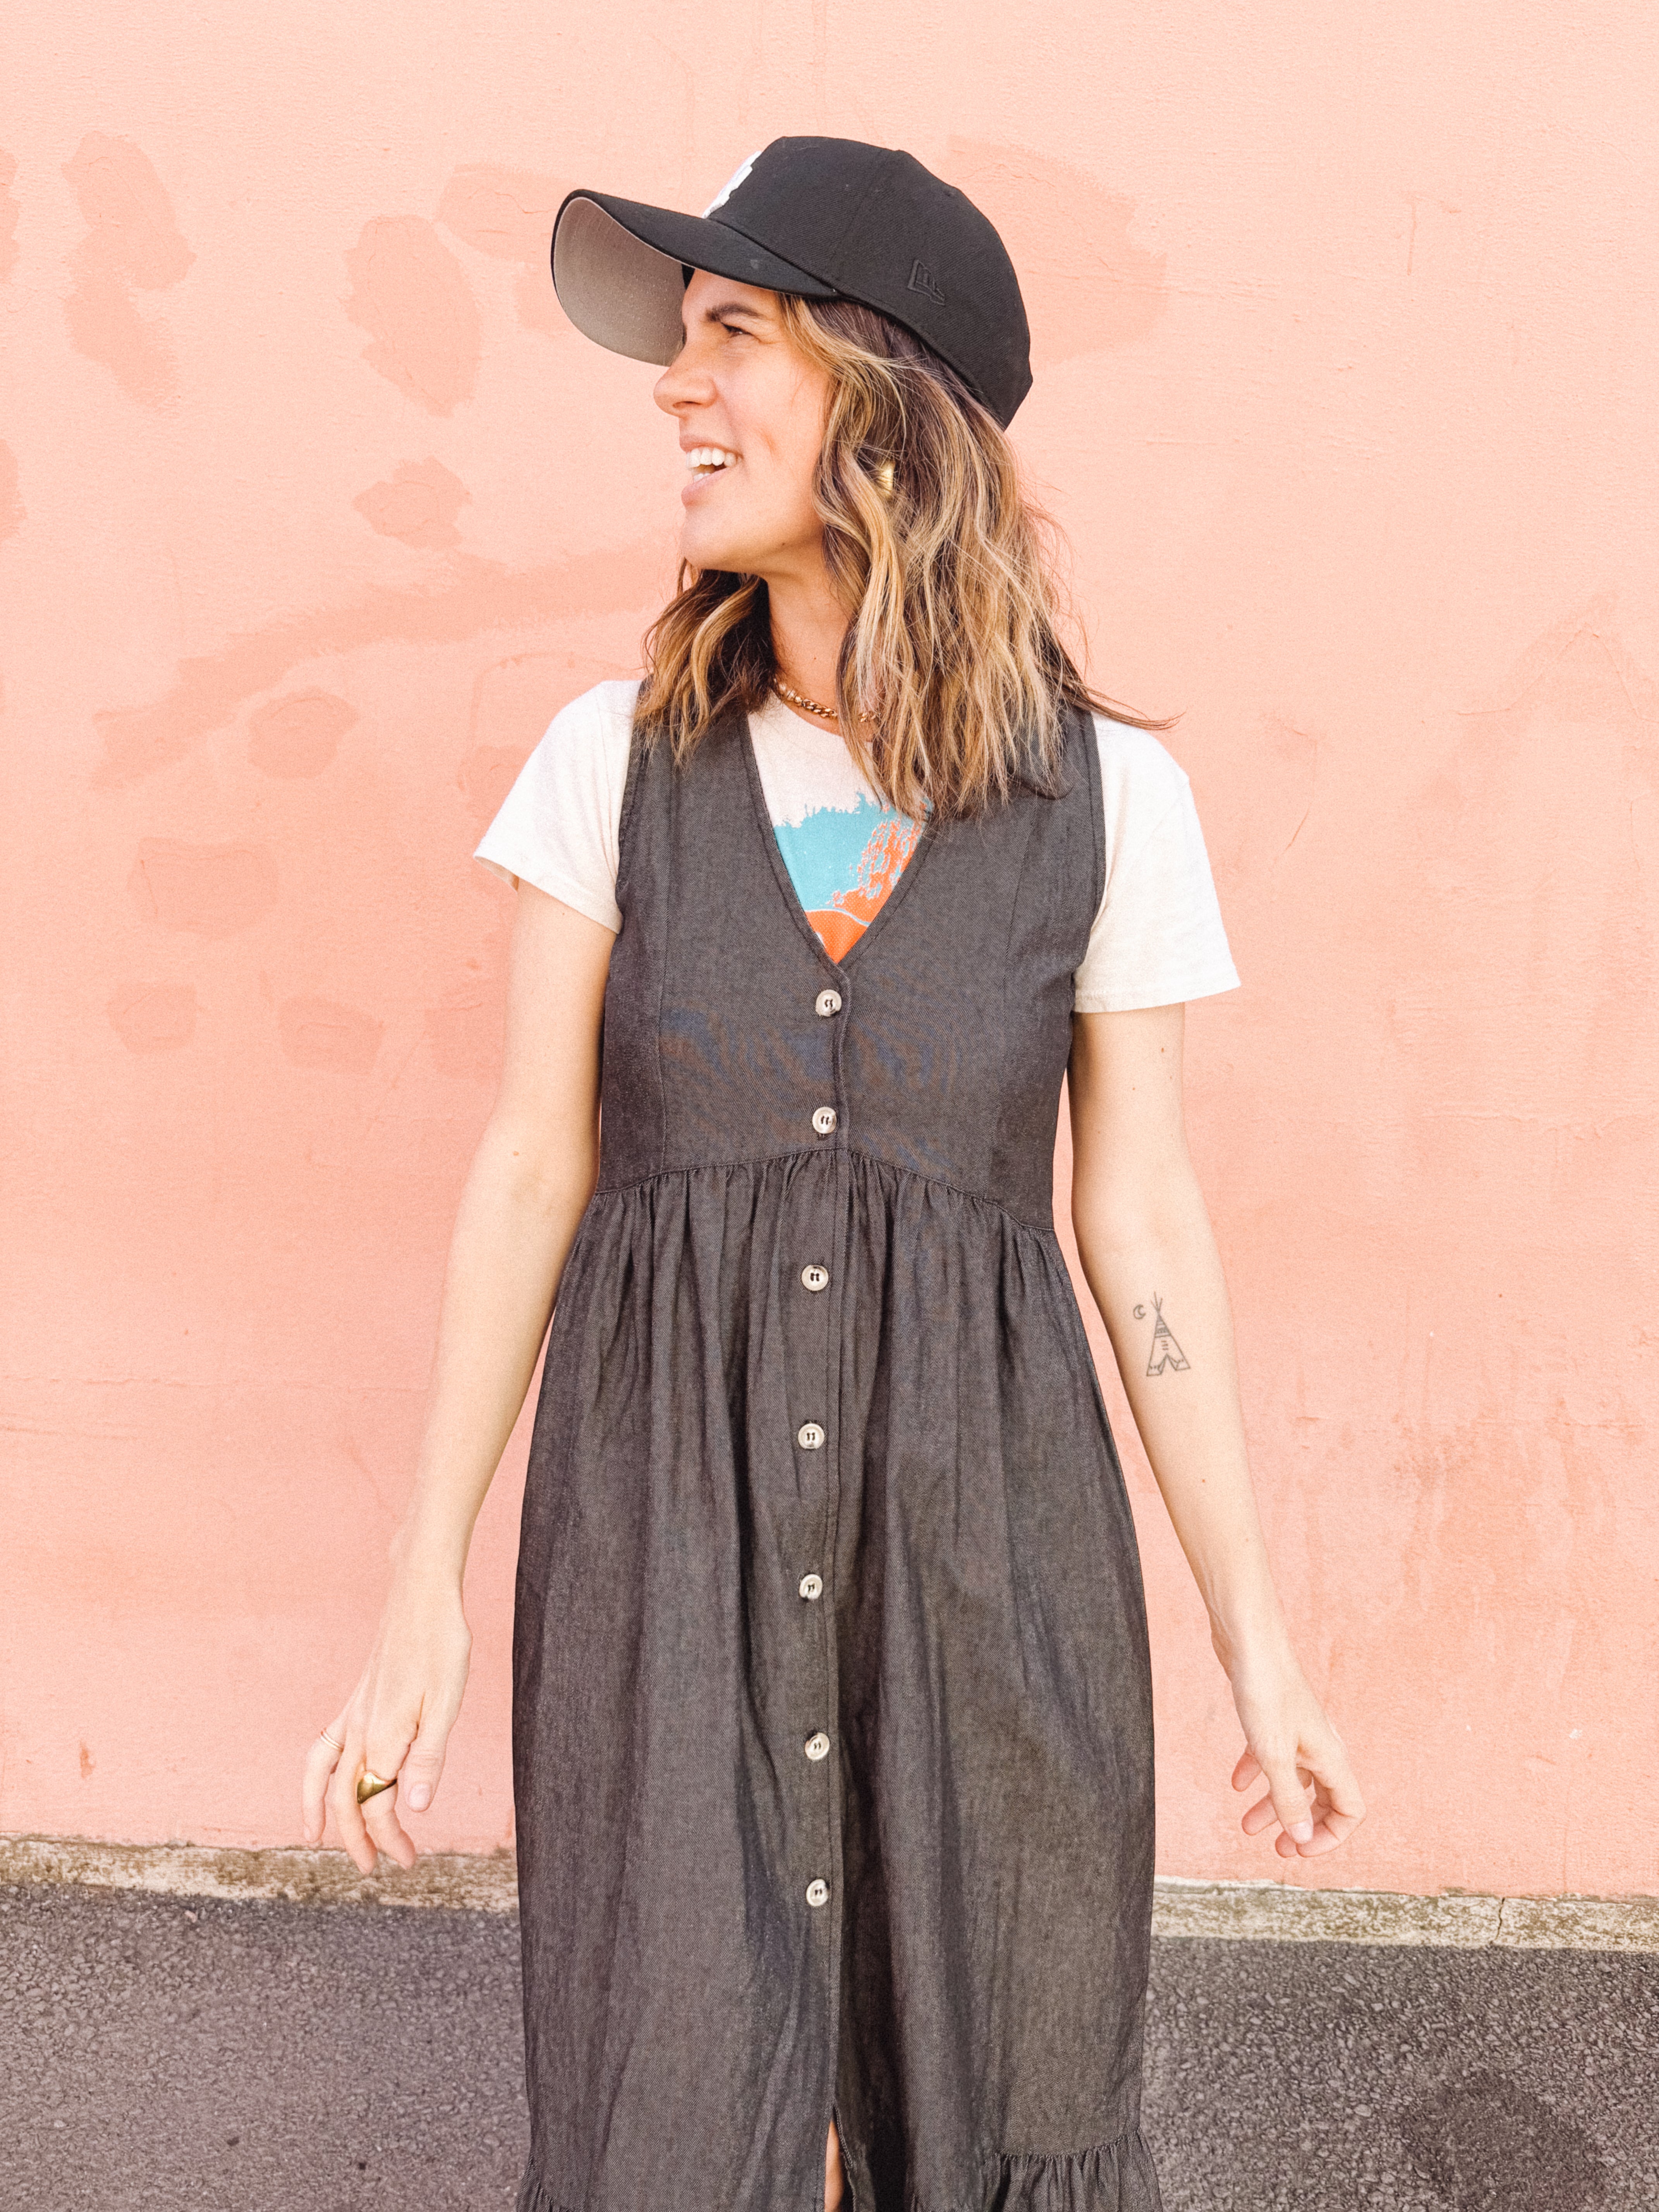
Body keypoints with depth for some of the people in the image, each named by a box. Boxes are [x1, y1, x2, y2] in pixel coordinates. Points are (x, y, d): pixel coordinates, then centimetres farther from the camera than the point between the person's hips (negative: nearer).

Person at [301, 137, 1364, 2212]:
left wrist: (1255, 1634, 2)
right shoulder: (615, 760, -1)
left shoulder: (1106, 794, -3)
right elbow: (529, 1171, 1)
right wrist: (423, 1591, -1)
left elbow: (1145, 1219, 1)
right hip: (665, 1503, 1)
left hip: (978, 1513, 0)